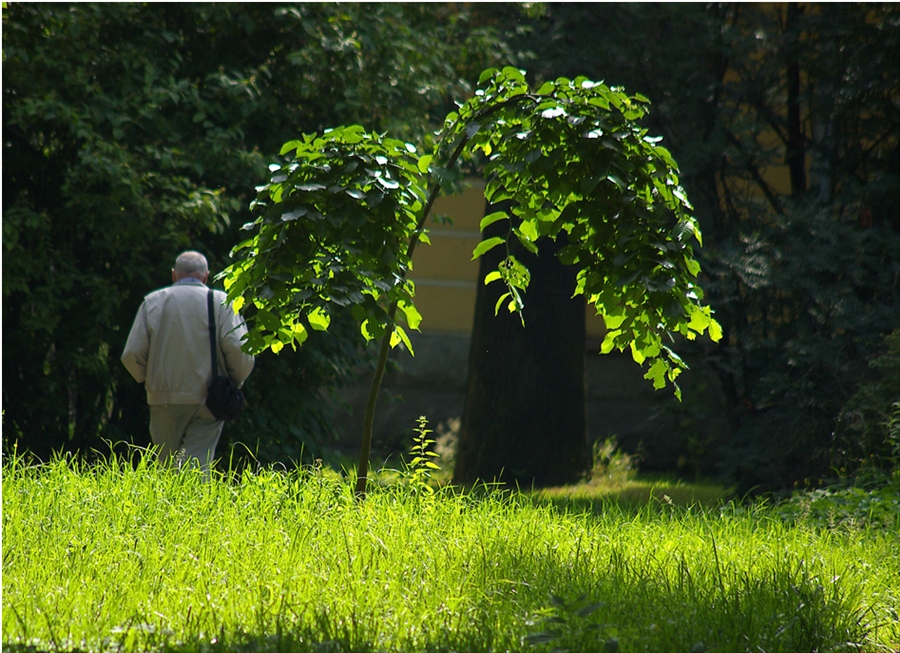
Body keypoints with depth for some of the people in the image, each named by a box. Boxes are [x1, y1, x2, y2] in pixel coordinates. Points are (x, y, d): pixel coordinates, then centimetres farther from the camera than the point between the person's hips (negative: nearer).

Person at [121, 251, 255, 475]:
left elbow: (132, 355, 0)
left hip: (164, 399, 1)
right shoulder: (222, 303, 1)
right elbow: (240, 353, -10)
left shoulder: (153, 302, 5)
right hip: (208, 402, -1)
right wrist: (234, 382, 8)